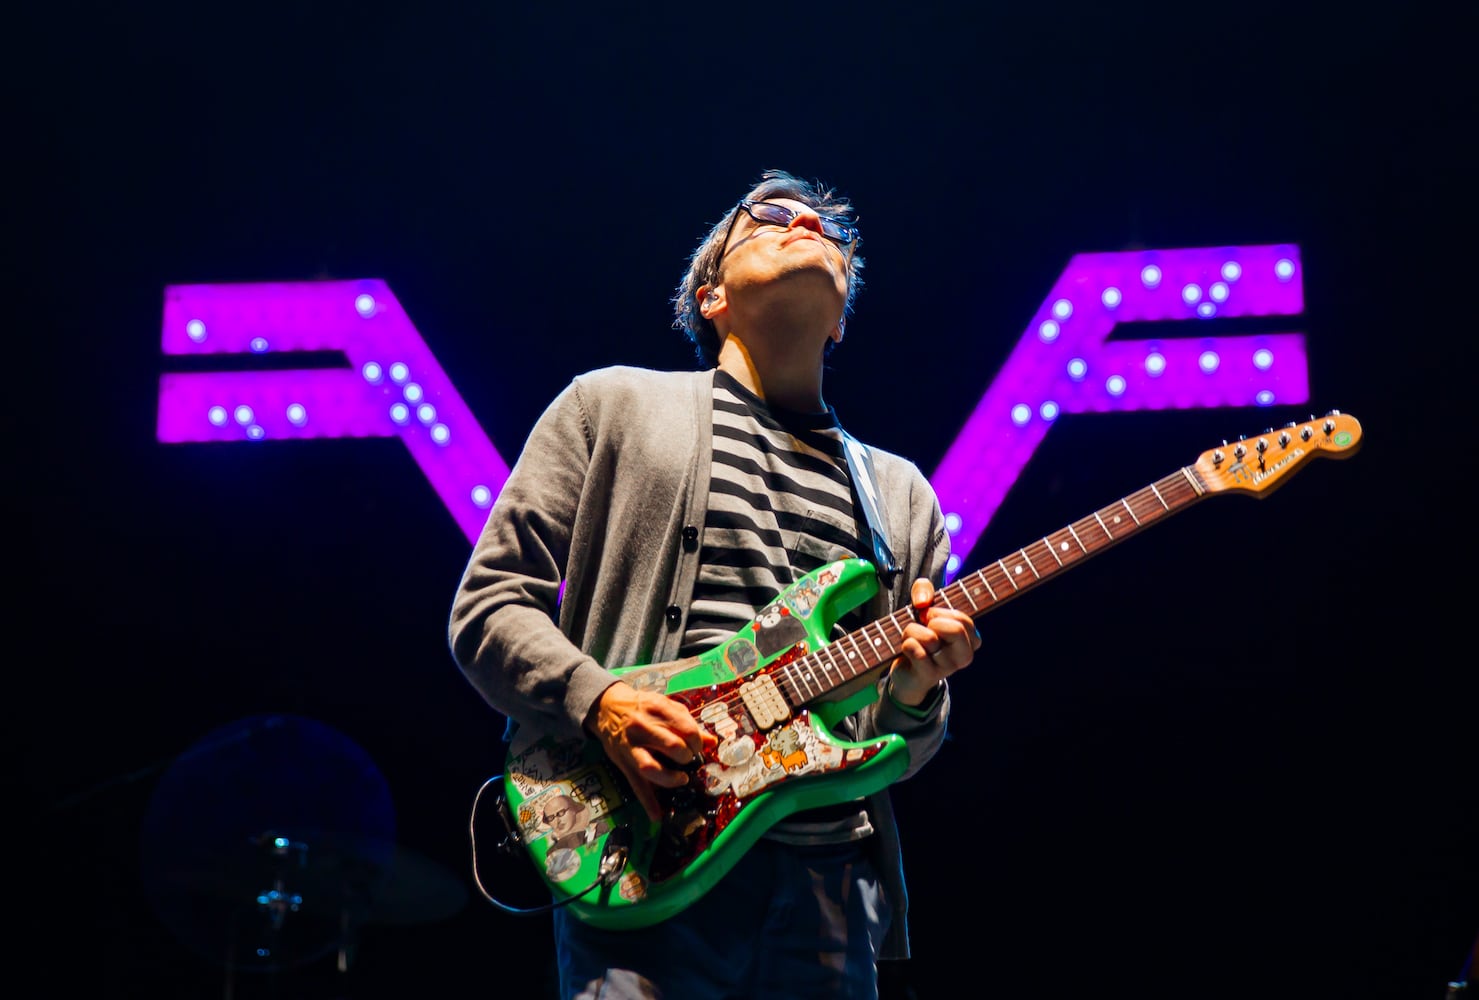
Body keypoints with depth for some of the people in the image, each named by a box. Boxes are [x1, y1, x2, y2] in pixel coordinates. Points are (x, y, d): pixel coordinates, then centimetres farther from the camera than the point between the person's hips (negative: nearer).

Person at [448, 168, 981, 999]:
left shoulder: (900, 493, 22)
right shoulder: (615, 405, 11)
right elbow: (490, 605, 5)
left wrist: (914, 691, -2)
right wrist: (600, 703, -12)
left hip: (832, 883, 4)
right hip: (650, 866, -4)